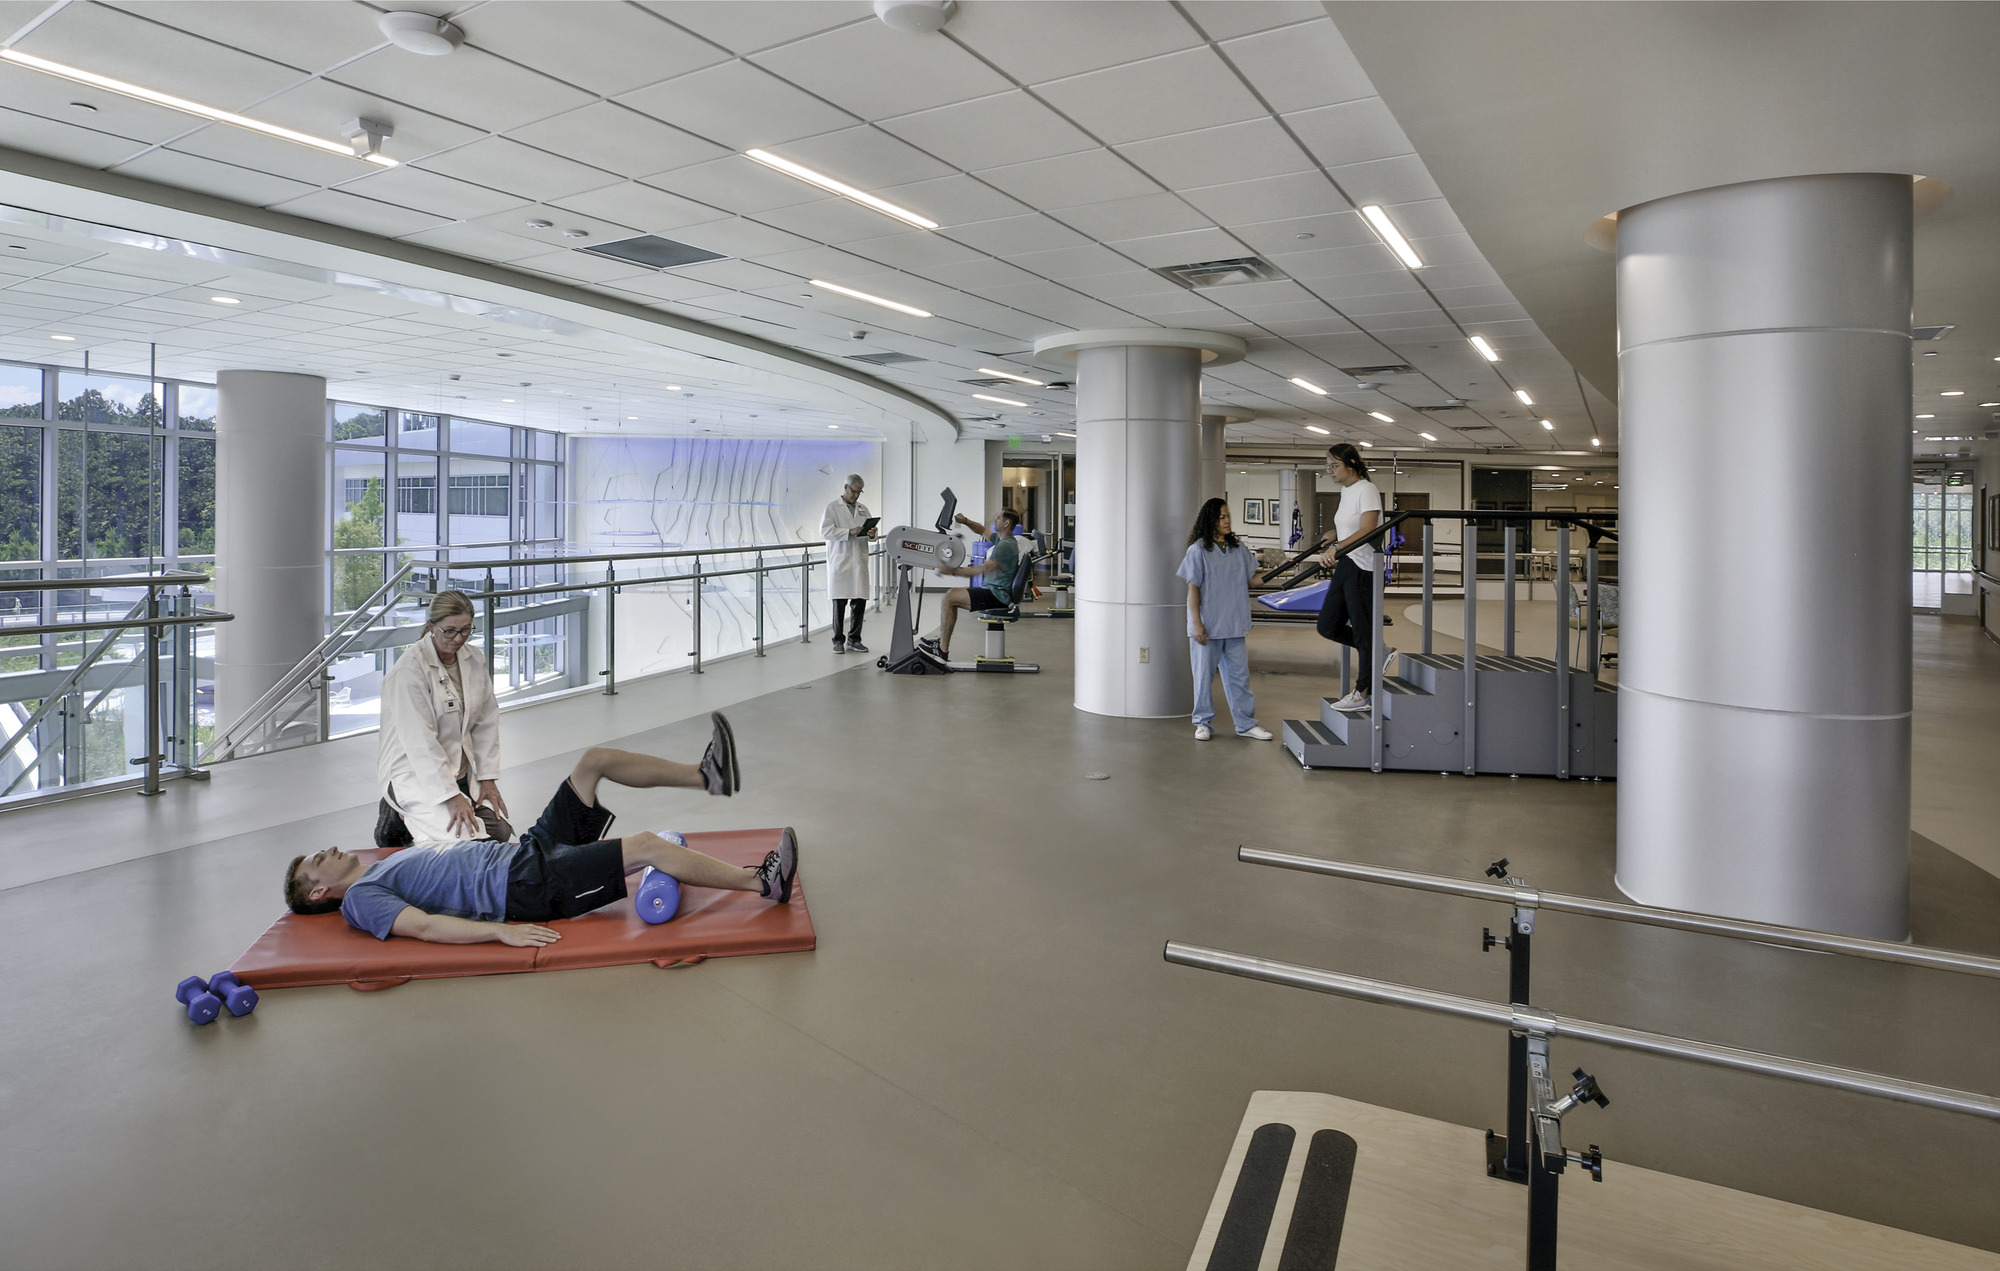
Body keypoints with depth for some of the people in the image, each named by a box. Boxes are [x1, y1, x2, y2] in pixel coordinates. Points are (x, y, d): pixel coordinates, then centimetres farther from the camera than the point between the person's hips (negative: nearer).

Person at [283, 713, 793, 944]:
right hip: (525, 886, -9)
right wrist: (501, 930, -31)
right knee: (647, 845, -23)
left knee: (596, 759, 5)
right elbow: (423, 927, -19)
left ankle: (707, 774, 8)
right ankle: (764, 883, -18)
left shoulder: (391, 864, 25)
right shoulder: (361, 898, -2)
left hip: (528, 850, 10)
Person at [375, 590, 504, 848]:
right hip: (414, 772, -7)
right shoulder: (409, 670, -20)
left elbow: (486, 721, 5)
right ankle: (399, 820, 7)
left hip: (459, 768, 7)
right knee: (463, 837, -21)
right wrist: (453, 797, -26)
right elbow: (421, 742, -23)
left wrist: (488, 779, -3)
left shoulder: (474, 658, 1)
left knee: (499, 831, -5)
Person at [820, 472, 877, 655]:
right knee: (840, 602, -2)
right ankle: (838, 640, 7)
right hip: (840, 561, -4)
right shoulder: (833, 507, 2)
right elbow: (825, 531, -9)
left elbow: (870, 533, 18)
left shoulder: (863, 509, 16)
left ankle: (854, 640, 14)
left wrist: (871, 535, -7)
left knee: (860, 601, 3)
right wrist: (850, 532, -19)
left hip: (859, 561, 4)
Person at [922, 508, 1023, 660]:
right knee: (952, 594, 16)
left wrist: (952, 571, -29)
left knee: (949, 598, -15)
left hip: (996, 596, -11)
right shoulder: (1001, 539, 12)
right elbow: (983, 531, 28)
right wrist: (965, 521, 9)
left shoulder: (1006, 545, -20)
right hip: (994, 591, 11)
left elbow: (983, 570, -28)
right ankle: (942, 641, 14)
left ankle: (943, 650, -11)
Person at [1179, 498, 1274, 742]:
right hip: (1207, 627, -4)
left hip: (1234, 625, 4)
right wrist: (1196, 623, -11)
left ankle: (1246, 724, 16)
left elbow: (1252, 579, 11)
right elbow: (1193, 588, -6)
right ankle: (1203, 723, 17)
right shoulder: (1199, 549, -5)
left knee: (1239, 675, 9)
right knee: (1204, 676, 5)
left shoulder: (1238, 547, 9)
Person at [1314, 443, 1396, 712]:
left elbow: (1367, 531, -25)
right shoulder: (1345, 490, 13)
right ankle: (1380, 652, 26)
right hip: (1346, 566, 9)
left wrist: (1337, 547, -36)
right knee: (1329, 626, 10)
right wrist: (1334, 534, 8)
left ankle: (1361, 694, 9)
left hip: (1365, 567, -9)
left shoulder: (1366, 490, -13)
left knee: (1363, 630, 0)